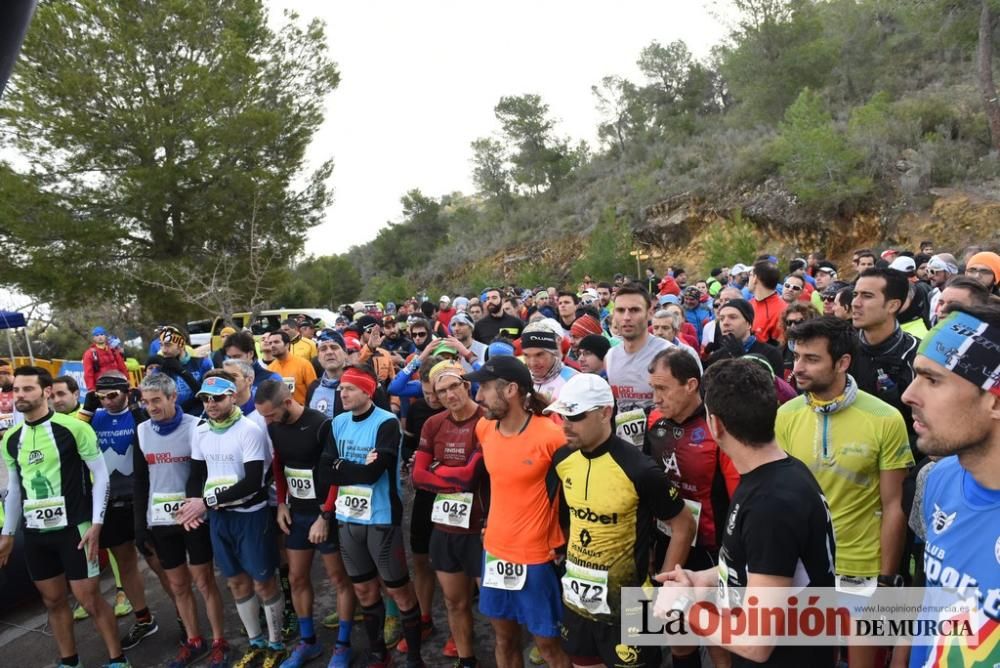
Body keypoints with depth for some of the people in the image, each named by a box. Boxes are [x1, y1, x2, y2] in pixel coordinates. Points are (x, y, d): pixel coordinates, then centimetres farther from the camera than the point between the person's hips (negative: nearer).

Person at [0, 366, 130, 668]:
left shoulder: (73, 428, -12)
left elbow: (101, 475, -9)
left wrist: (96, 524, -13)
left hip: (73, 528, -5)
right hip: (35, 533, 6)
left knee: (90, 600, -2)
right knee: (53, 600, 14)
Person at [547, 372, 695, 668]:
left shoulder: (639, 469, -21)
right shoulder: (562, 460, -4)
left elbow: (684, 527, -11)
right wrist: (566, 555, 9)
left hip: (625, 604, -5)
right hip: (576, 598, 6)